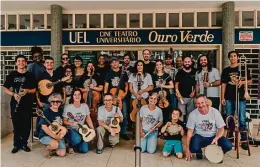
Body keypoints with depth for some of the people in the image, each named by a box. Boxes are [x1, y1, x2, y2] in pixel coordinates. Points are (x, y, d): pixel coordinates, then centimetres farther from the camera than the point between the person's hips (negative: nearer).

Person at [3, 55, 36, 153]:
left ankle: (24, 143, 20)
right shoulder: (12, 75, 5)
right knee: (16, 125, 6)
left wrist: (27, 91, -15)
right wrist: (13, 94, -12)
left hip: (27, 104, 0)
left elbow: (34, 90, 5)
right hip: (15, 103, 0)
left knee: (26, 125, 4)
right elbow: (5, 88, 6)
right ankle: (16, 144, 20)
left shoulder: (30, 75, 4)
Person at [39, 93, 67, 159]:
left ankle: (52, 147, 19)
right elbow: (44, 127, -19)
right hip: (45, 135, -5)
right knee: (55, 144, -35)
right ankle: (47, 148, 0)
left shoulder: (61, 111, 4)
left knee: (62, 153, -11)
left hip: (58, 135, 5)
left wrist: (64, 129, -6)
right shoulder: (46, 112, -13)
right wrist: (54, 136, -23)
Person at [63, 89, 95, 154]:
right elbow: (64, 121, -6)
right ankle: (71, 145, 2)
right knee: (77, 139, -36)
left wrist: (93, 130, -1)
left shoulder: (85, 106, -1)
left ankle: (74, 145, 24)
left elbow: (88, 119, 7)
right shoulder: (68, 107, -11)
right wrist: (72, 123, -24)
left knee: (84, 150, -10)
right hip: (71, 130, -3)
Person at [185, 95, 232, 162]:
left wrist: (216, 138, -28)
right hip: (199, 137, -1)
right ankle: (199, 152, 9)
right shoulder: (193, 114, -12)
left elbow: (221, 129, -6)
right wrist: (187, 149, -11)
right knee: (194, 148, -32)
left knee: (228, 145, -24)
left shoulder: (215, 112, -11)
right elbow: (190, 132, -8)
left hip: (214, 136, 1)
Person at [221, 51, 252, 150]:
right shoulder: (226, 70, 9)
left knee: (242, 120, -2)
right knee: (229, 119, 10)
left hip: (241, 98, -2)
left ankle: (244, 140, 8)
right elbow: (223, 84, 8)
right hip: (229, 98, 2)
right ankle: (229, 139, 22)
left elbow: (250, 81, 8)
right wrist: (223, 97, 3)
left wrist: (243, 82, -14)